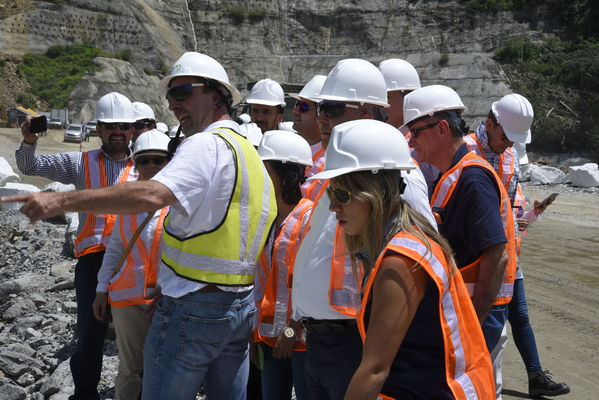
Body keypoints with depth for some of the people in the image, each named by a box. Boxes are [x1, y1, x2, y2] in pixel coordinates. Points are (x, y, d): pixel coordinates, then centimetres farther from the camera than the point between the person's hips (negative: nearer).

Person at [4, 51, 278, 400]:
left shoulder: (206, 145, -15)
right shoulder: (253, 154, 14)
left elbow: (152, 195, -33)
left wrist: (59, 201, -34)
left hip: (193, 306, -9)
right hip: (242, 308, 9)